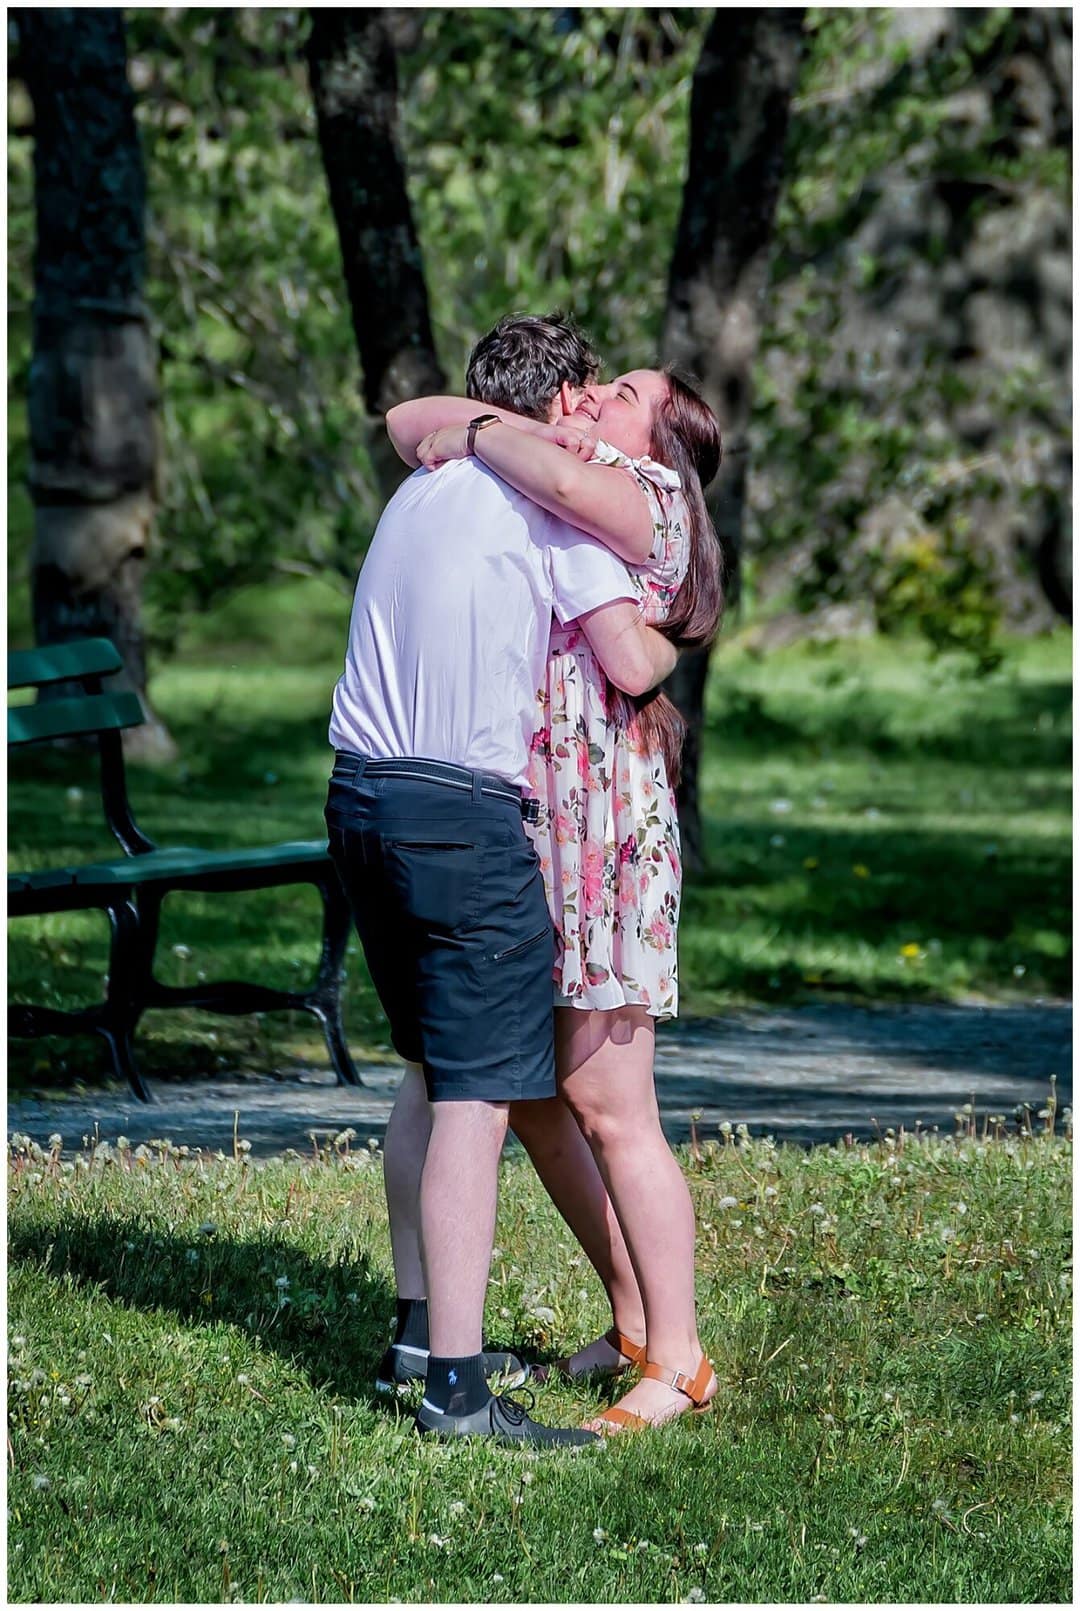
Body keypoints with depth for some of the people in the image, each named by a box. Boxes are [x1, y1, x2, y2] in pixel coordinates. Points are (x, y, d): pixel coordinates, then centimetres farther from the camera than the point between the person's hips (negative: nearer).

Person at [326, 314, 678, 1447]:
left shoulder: (420, 489, 16)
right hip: (466, 818, -8)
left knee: (432, 1073, 20)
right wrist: (670, 640, 9)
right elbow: (628, 664, -13)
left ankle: (423, 1323, 24)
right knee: (477, 1099, -8)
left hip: (359, 798, 8)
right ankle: (456, 1386, -12)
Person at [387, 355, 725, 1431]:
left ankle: (677, 1362, 1)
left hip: (601, 827, -9)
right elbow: (410, 422, 22)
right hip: (508, 824, 9)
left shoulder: (652, 497, -6)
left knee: (611, 1110, -6)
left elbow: (564, 477, -29)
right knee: (529, 1097, 13)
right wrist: (507, 420, 5)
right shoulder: (533, 494, 18)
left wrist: (479, 439, -12)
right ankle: (634, 1321, 24)